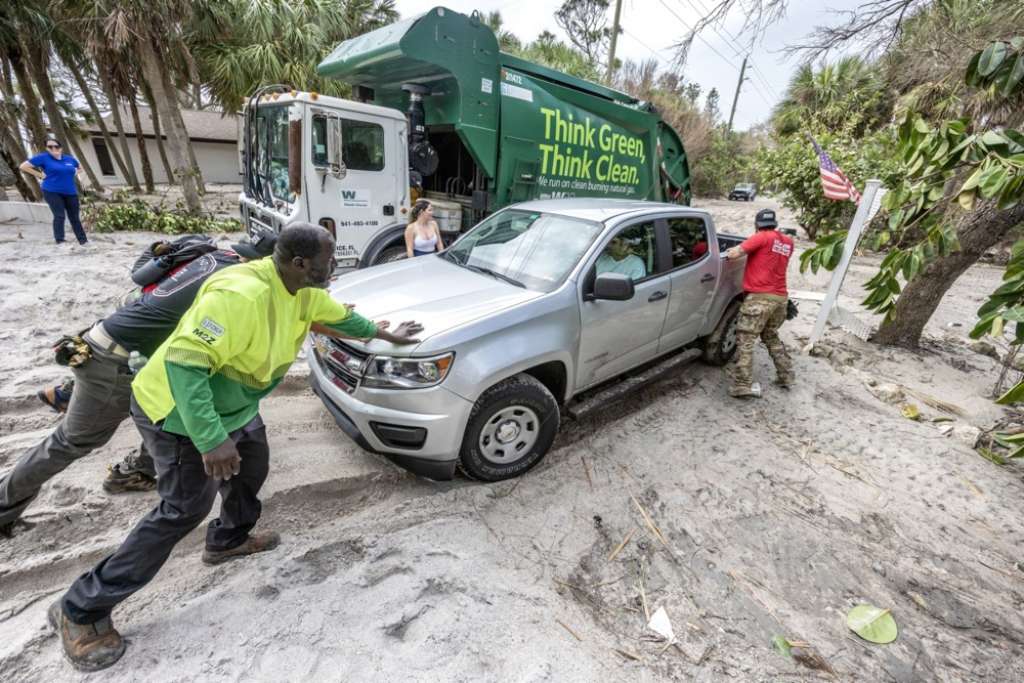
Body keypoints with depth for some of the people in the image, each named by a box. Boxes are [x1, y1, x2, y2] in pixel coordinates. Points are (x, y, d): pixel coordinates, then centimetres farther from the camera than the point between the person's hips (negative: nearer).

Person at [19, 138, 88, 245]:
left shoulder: (70, 159, 8)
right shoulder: (43, 157, -3)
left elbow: (80, 168, 27)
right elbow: (23, 166, -1)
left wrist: (74, 174, 10)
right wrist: (40, 175, -6)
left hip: (70, 192, 3)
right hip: (52, 192, -3)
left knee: (75, 218, 7)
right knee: (59, 216, -12)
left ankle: (83, 241, 11)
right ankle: (60, 241, -10)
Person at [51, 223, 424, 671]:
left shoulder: (304, 292, -6)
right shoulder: (240, 295, -35)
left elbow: (341, 316, 12)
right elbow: (185, 363, -36)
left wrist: (385, 335, 22)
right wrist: (211, 440, -39)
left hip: (233, 404, 9)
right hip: (178, 410, -9)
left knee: (254, 463, 21)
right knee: (185, 509, -1)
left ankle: (229, 539, 45)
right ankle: (81, 611, 19)